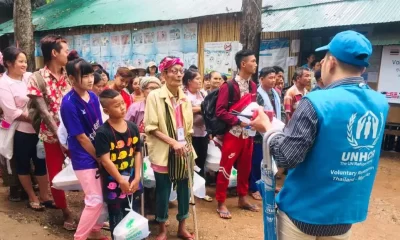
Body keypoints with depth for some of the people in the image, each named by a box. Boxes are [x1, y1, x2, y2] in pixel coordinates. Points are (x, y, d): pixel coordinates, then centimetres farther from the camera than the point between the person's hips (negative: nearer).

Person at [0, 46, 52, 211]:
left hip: (36, 129, 4)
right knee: (23, 165, 13)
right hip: (20, 132, -4)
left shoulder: (30, 77, 3)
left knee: (41, 163, 10)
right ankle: (32, 198, 29)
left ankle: (44, 196, 25)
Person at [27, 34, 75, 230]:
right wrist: (60, 137, -14)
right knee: (56, 175, 9)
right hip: (53, 135, -2)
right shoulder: (37, 79, -6)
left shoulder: (69, 74, 4)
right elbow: (44, 112, -10)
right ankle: (65, 212, 30)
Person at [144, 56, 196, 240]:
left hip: (183, 152, 5)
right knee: (163, 191, 5)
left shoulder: (184, 97, 8)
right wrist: (173, 142, -19)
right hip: (164, 153, -5)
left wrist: (185, 145, 3)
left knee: (184, 189, 11)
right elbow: (151, 127, -13)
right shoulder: (155, 96, -9)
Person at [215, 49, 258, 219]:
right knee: (225, 168, 3)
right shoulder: (229, 86, -12)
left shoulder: (253, 86, 9)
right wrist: (238, 121, -22)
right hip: (233, 134, -7)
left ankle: (242, 199, 33)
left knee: (245, 167, 16)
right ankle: (221, 203, 16)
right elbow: (220, 111, -15)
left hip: (248, 134, 7)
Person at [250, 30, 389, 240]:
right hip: (345, 213, 6)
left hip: (304, 213, -5)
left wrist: (267, 128, -8)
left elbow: (286, 157, -23)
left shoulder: (317, 102, -23)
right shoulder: (380, 104, -2)